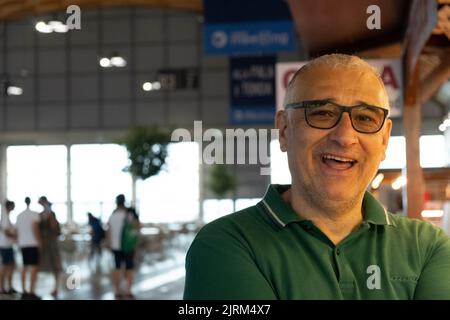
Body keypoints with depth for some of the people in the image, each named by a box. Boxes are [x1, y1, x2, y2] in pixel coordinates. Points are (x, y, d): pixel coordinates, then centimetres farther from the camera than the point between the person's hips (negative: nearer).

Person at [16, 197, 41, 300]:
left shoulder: (19, 216, 12)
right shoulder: (35, 214, -8)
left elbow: (18, 232, 14)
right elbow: (35, 228, -19)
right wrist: (39, 242, -16)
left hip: (23, 244, 7)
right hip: (33, 244, -7)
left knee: (25, 267, 15)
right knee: (35, 267, -6)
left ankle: (24, 291, 14)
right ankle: (31, 292, -14)